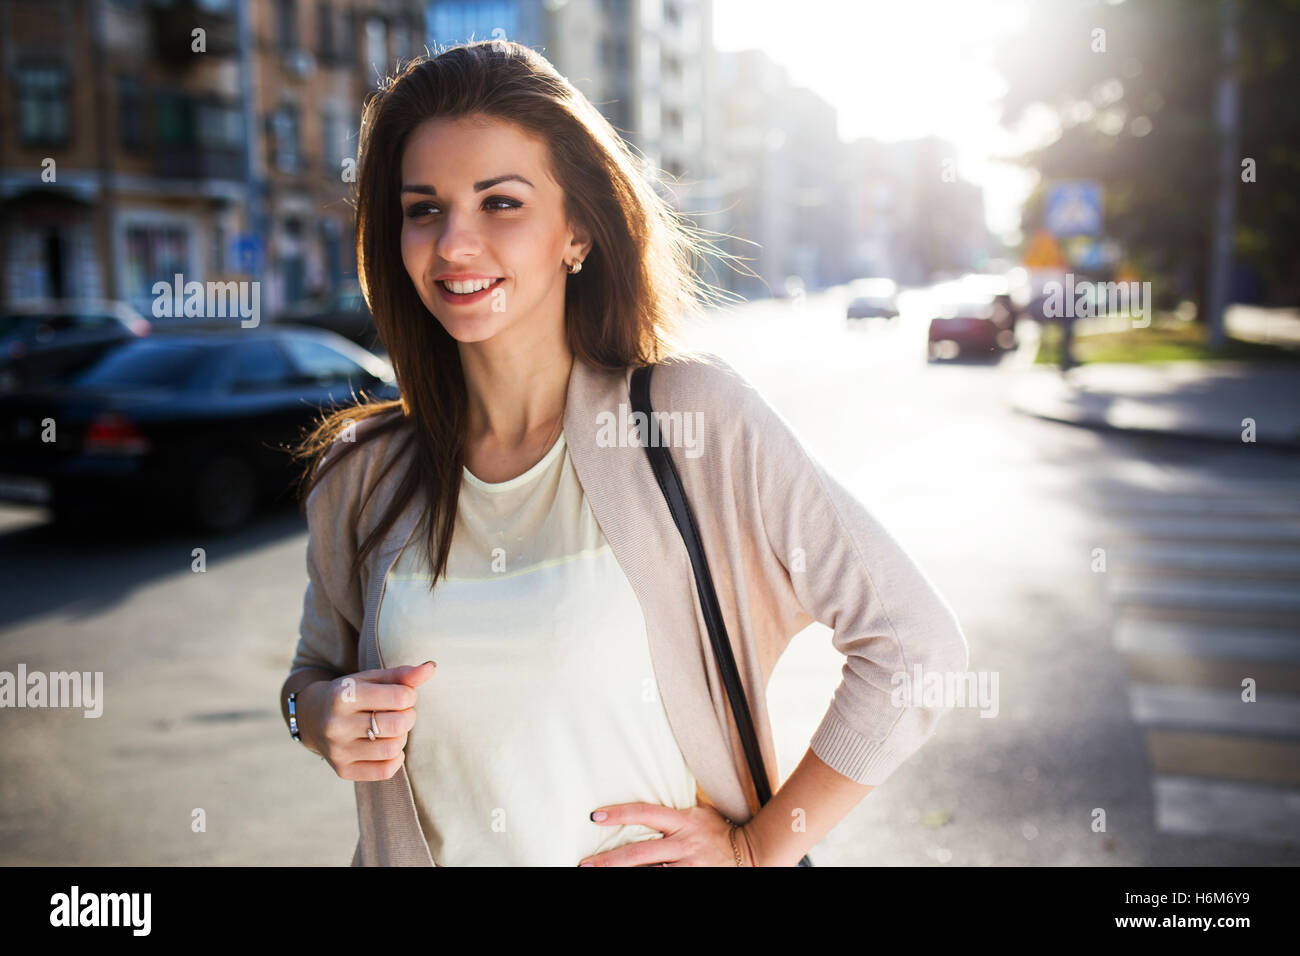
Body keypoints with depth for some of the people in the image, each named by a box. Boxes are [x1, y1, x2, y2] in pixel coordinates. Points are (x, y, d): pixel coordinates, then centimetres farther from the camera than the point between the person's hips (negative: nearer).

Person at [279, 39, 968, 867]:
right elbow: (318, 662, 9)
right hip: (419, 852, 3)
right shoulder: (362, 475, -8)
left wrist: (759, 848, -13)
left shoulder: (695, 417, -18)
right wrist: (318, 712, -13)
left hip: (655, 853, -2)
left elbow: (917, 644, -16)